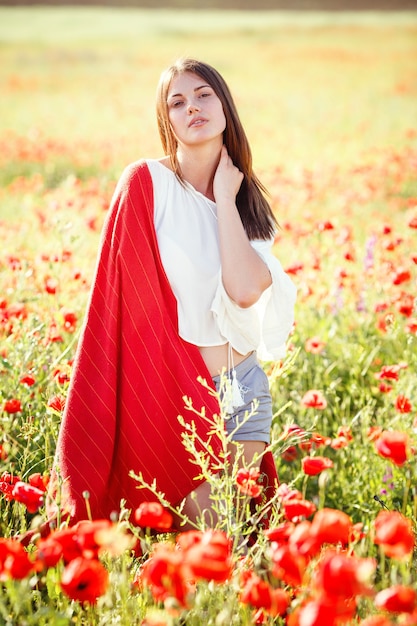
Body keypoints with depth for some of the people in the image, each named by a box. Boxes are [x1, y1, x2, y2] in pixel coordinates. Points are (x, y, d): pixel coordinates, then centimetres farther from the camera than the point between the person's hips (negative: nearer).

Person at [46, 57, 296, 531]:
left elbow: (247, 291, -13)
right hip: (171, 388, -5)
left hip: (243, 387, 5)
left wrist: (225, 199, -8)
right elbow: (126, 299, -7)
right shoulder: (147, 182, -7)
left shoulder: (245, 200, 7)